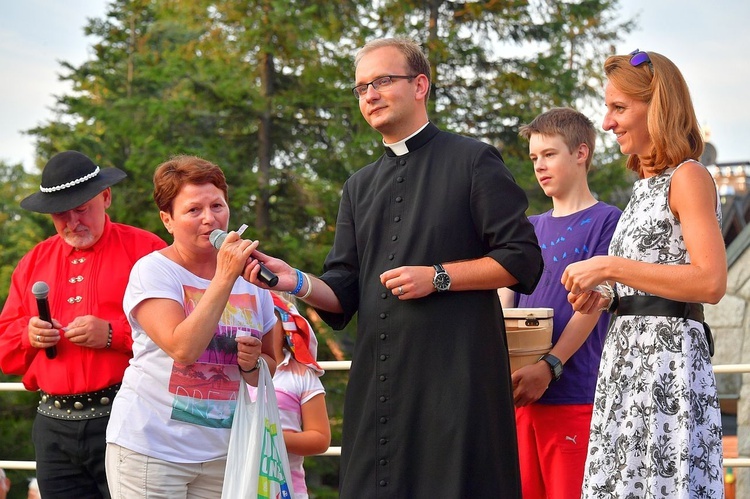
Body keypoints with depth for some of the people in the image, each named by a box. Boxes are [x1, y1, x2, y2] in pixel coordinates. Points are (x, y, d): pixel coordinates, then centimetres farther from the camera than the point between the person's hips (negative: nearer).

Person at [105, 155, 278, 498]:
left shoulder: (250, 278, 9)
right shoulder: (152, 271, -7)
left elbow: (271, 371, 18)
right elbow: (183, 348, -23)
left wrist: (253, 363, -5)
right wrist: (225, 278, -22)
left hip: (222, 453, 5)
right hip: (151, 449, -5)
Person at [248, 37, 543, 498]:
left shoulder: (473, 162, 3)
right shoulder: (360, 187, 20)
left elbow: (522, 259, -3)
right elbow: (344, 294, 15)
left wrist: (437, 277, -10)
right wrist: (298, 283, -5)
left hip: (457, 376, -5)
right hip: (379, 381, 5)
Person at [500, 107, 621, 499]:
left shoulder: (605, 221, 1)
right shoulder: (530, 228, 19)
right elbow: (506, 303, 16)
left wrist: (550, 366, -19)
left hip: (574, 393, -6)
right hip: (521, 393, 6)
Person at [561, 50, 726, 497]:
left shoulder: (688, 176, -7)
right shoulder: (646, 184, 19)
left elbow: (711, 283, -18)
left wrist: (609, 267, -16)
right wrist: (605, 300, 7)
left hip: (667, 361, -9)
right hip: (626, 355, 9)